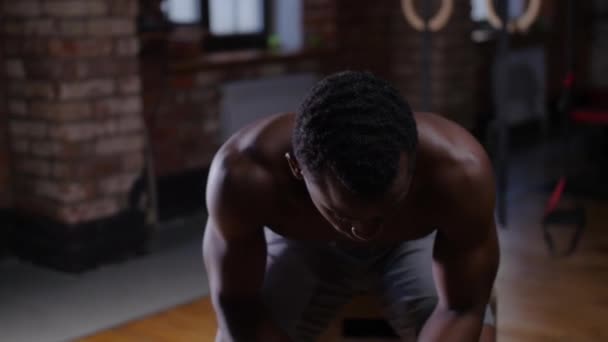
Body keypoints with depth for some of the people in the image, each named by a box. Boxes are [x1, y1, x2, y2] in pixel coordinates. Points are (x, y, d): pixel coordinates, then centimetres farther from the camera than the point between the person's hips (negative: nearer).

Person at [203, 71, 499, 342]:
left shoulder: (458, 170, -40)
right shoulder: (245, 174, -40)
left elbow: (463, 309, -28)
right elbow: (235, 303, -25)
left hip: (411, 244, 0)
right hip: (303, 246, 0)